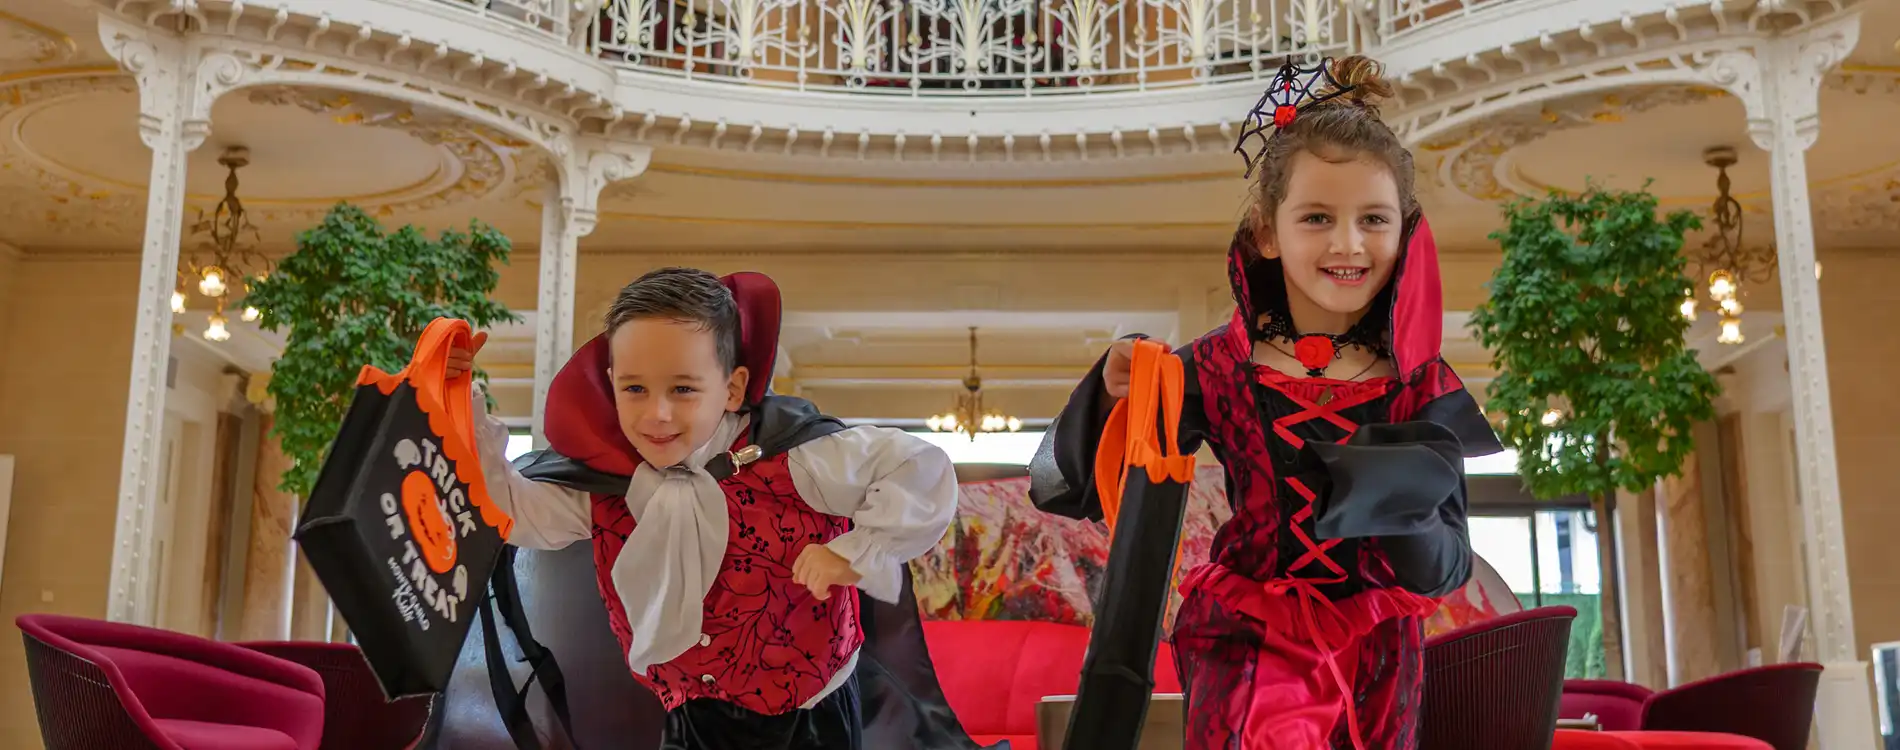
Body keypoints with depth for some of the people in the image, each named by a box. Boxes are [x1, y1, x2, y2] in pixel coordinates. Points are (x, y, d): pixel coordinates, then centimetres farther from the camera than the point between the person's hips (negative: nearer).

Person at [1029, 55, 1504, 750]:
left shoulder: (1421, 387, -5)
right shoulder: (1217, 370, -8)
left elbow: (1448, 570, -6)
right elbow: (1061, 489, -8)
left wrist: (1398, 506, -26)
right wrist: (1111, 395, -26)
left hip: (1375, 674, 2)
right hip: (1245, 661, -2)